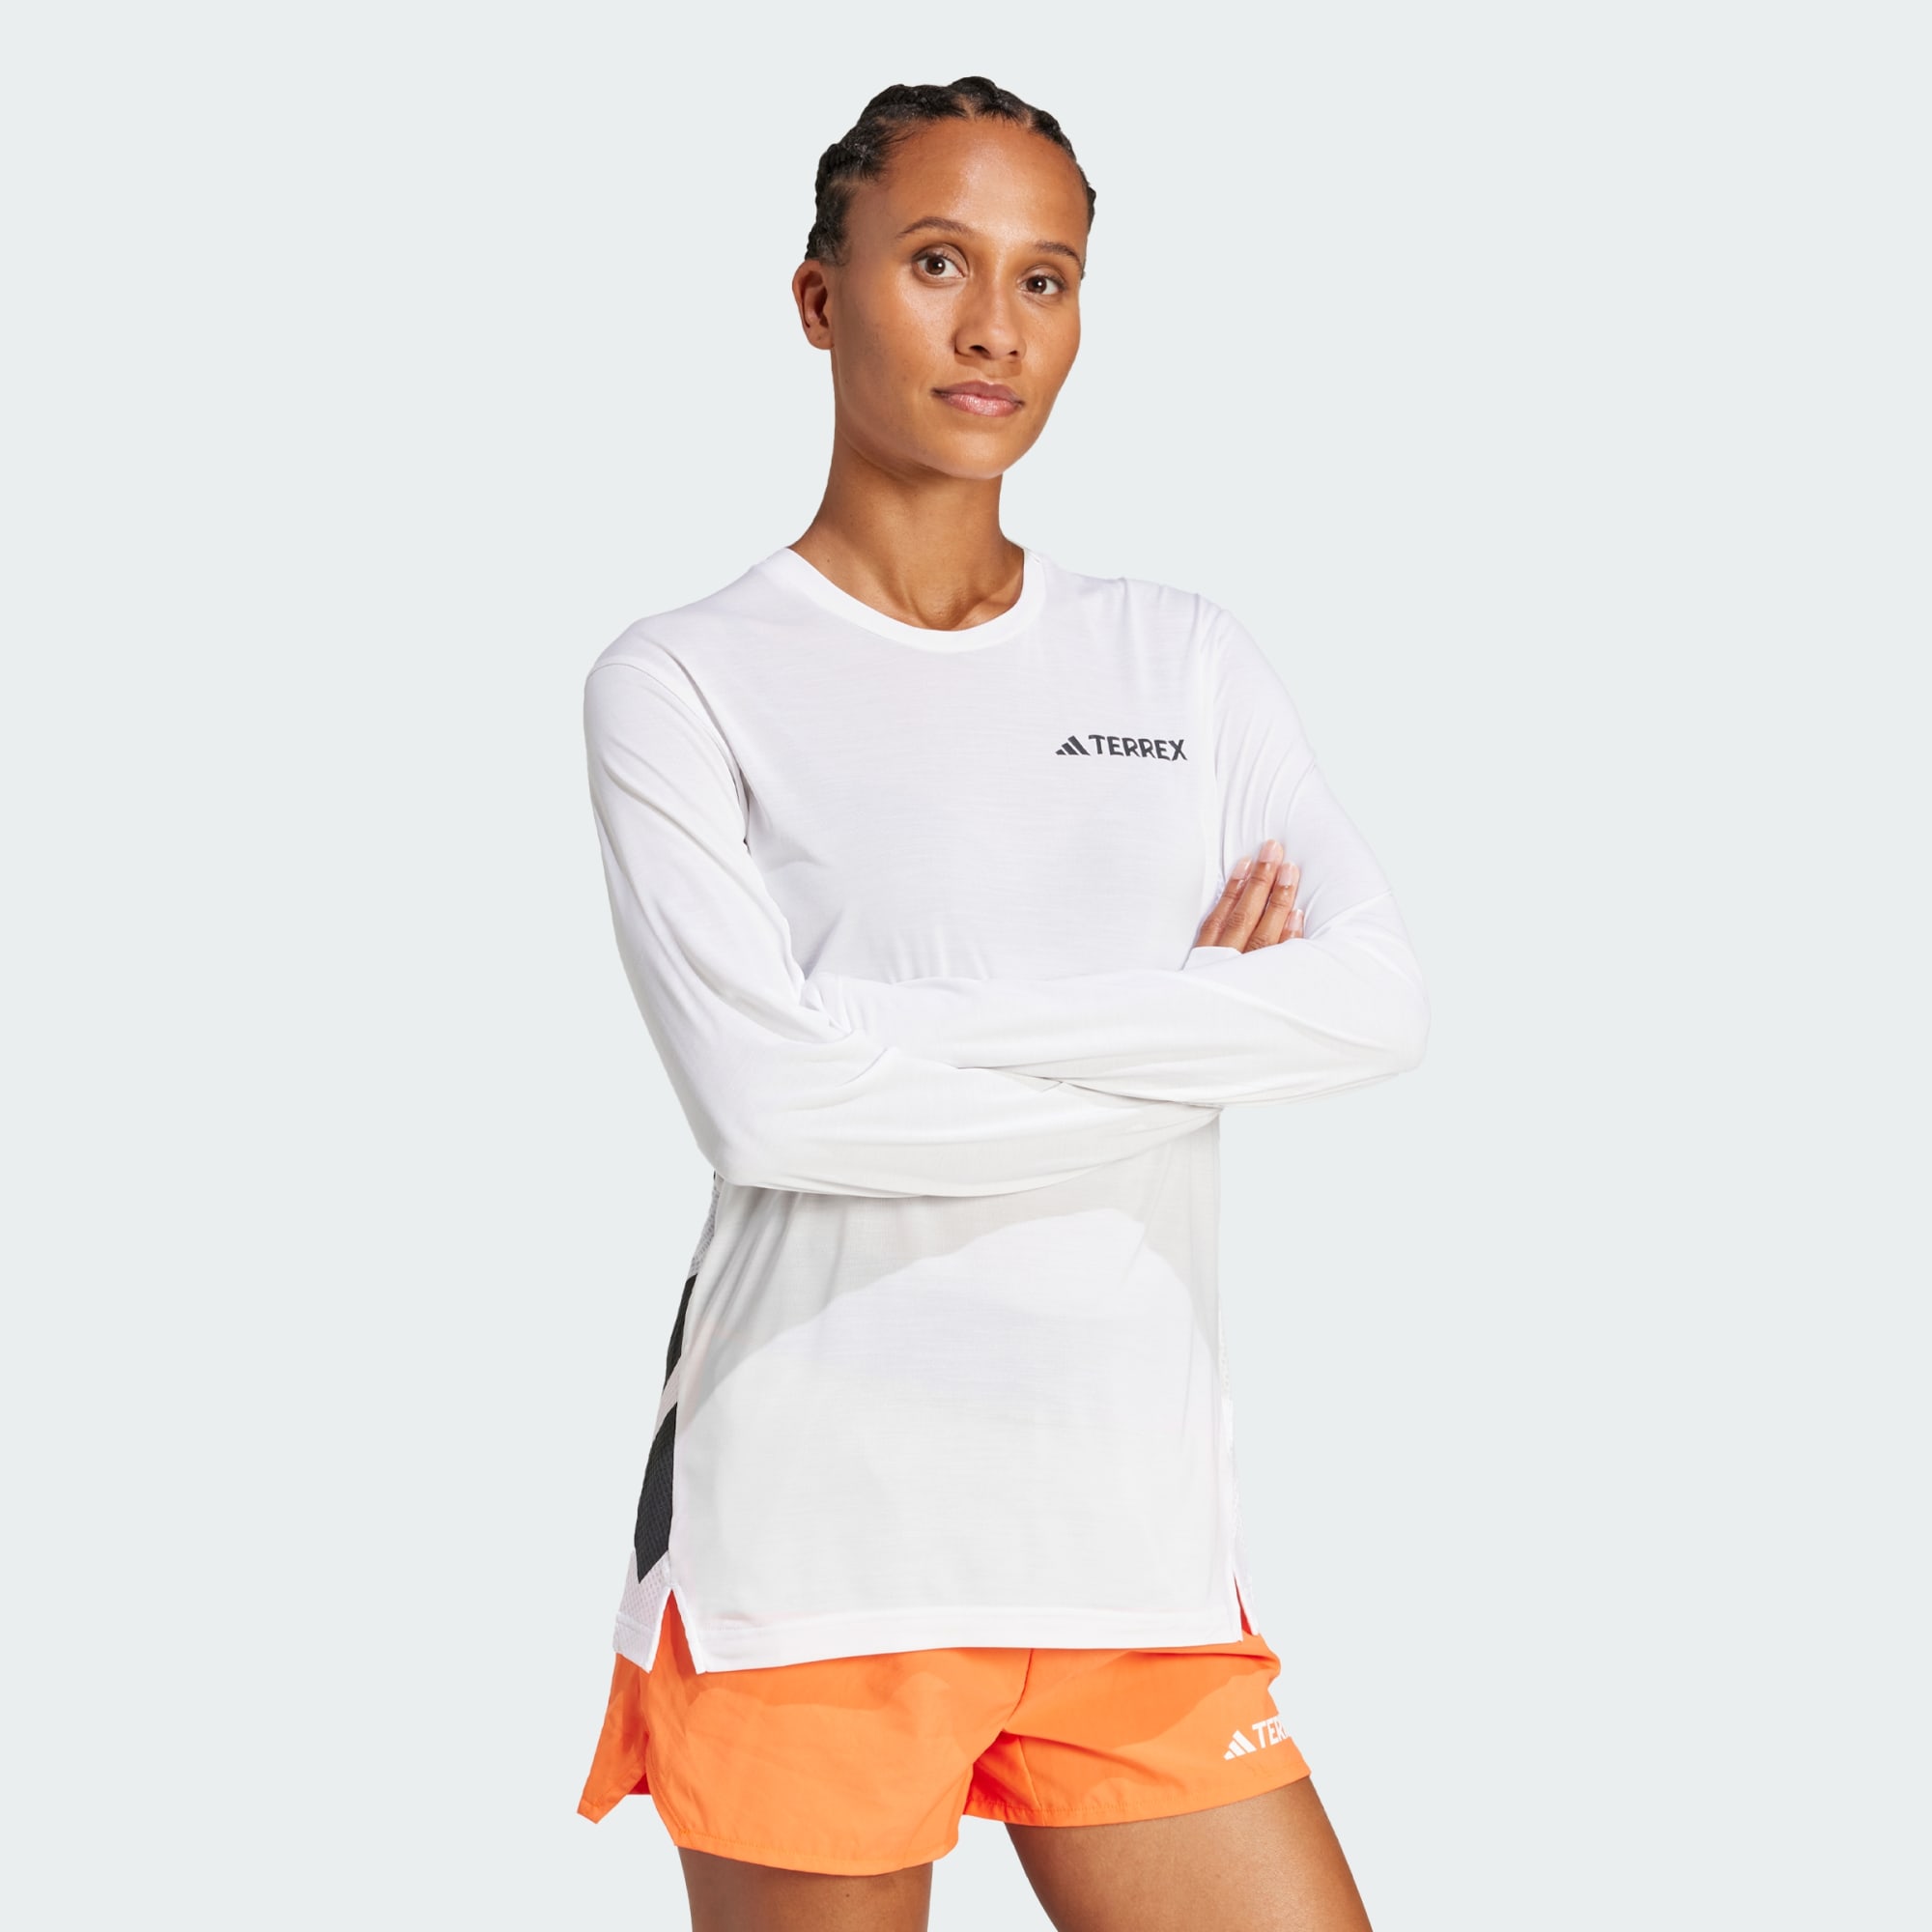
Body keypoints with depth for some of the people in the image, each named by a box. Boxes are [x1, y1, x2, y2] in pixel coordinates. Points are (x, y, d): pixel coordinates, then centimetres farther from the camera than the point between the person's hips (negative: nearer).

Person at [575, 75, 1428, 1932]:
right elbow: (764, 1094, -14)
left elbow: (1378, 996, -2)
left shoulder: (1185, 663, 13)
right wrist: (1189, 1044, -6)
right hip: (812, 1550, -3)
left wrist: (941, 1021, -10)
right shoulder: (682, 682, 1)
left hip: (1136, 1549, 4)